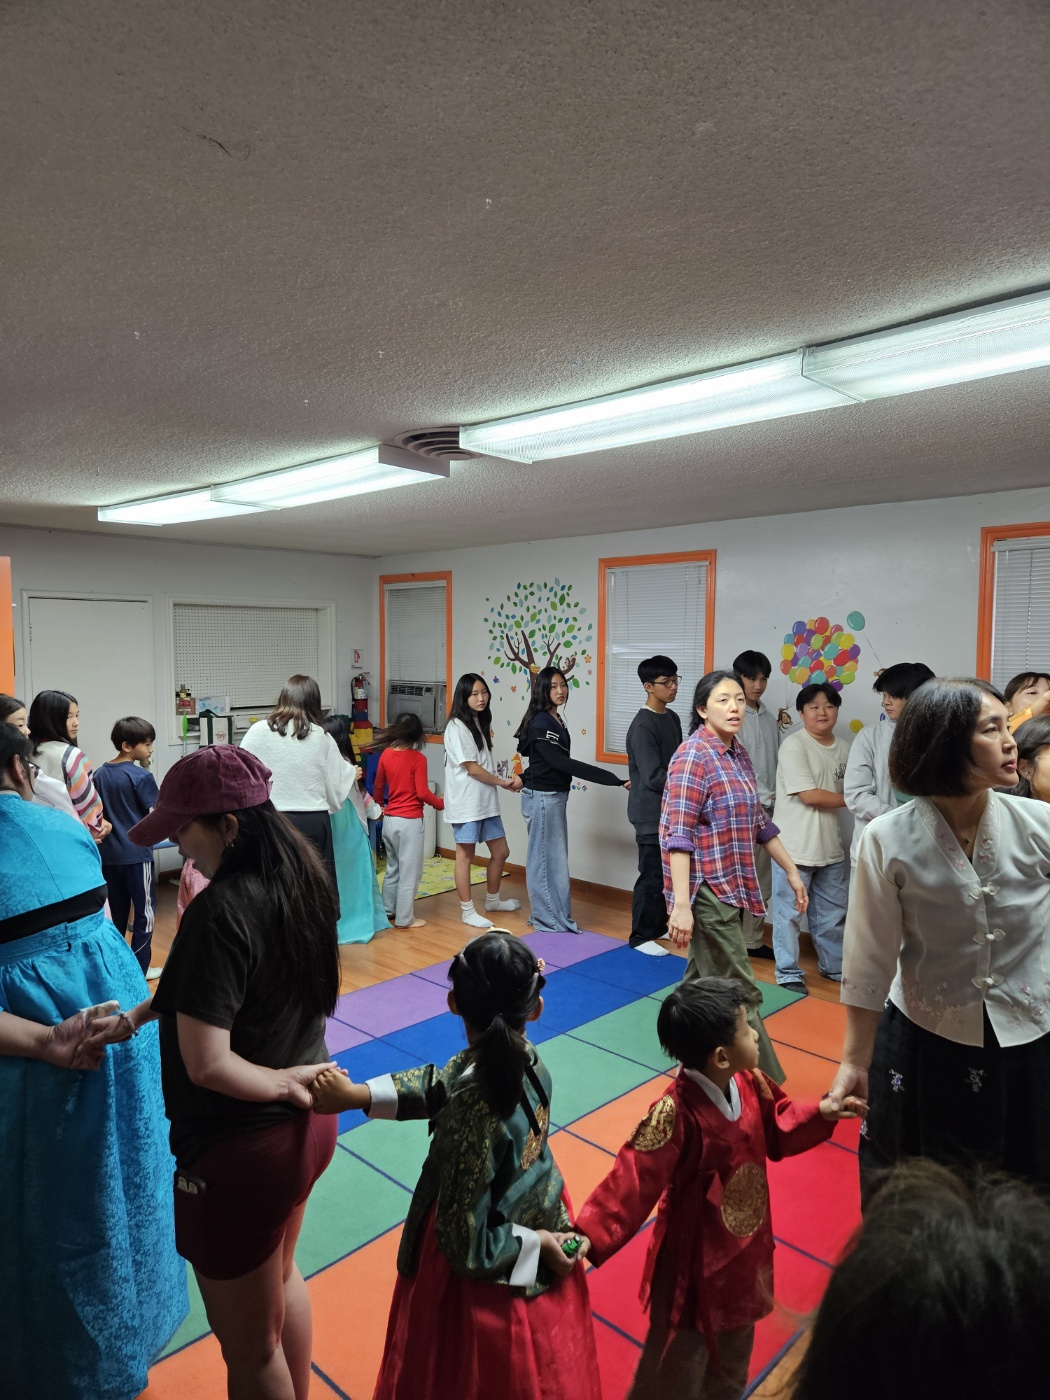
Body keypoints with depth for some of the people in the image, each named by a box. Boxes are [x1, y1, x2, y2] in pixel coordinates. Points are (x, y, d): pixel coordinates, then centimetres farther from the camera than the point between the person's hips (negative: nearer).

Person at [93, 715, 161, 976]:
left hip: (109, 854, 6)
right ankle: (139, 968, 10)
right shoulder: (142, 776, -14)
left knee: (116, 912, 17)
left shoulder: (100, 775, 6)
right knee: (144, 912, 5)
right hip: (137, 853, -6)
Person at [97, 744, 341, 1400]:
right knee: (281, 1277, 34)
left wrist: (284, 1084, -15)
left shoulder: (221, 909, -29)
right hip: (308, 1123, 8)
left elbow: (206, 1064, -31)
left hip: (241, 1149, -8)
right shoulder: (305, 879, -5)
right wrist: (148, 1008, 2)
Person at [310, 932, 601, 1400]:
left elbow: (465, 1243, -26)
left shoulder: (472, 1115, -35)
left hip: (493, 1280, -6)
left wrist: (535, 1245, -13)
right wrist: (358, 1094, -11)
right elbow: (441, 1086, -3)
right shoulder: (526, 1060, -17)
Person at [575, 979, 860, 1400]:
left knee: (733, 1353, 31)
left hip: (745, 1249, 7)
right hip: (694, 1261, -7)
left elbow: (776, 1129, 6)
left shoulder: (750, 1083, -12)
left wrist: (821, 1112, -8)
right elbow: (634, 1181, -35)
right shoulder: (675, 1114, -35)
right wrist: (590, 1235, -43)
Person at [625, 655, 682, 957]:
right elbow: (654, 777, -22)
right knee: (652, 875, 0)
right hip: (651, 813, -9)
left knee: (668, 872, 17)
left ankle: (659, 926, 31)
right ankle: (641, 936, 13)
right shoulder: (643, 726, -19)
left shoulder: (672, 718, 9)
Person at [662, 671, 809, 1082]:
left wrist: (791, 870, 20)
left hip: (729, 887, 8)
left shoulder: (738, 753, 10)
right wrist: (681, 904, -26)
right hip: (706, 890, -8)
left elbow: (757, 821, 19)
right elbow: (679, 836, -21)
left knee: (704, 981, 18)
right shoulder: (693, 756, -15)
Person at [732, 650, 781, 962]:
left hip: (767, 811, 7)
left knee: (762, 883, 12)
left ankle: (752, 941, 23)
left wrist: (779, 800, 0)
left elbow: (778, 763, 12)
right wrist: (766, 797, -15)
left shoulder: (770, 718, 11)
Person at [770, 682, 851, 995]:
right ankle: (788, 972, 17)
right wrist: (851, 800, -9)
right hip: (795, 846, -6)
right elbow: (809, 795, -18)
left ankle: (834, 966, 36)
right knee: (789, 913, 4)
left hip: (831, 846, 7)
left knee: (833, 912, 19)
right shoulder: (793, 745, -14)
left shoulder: (843, 748, 7)